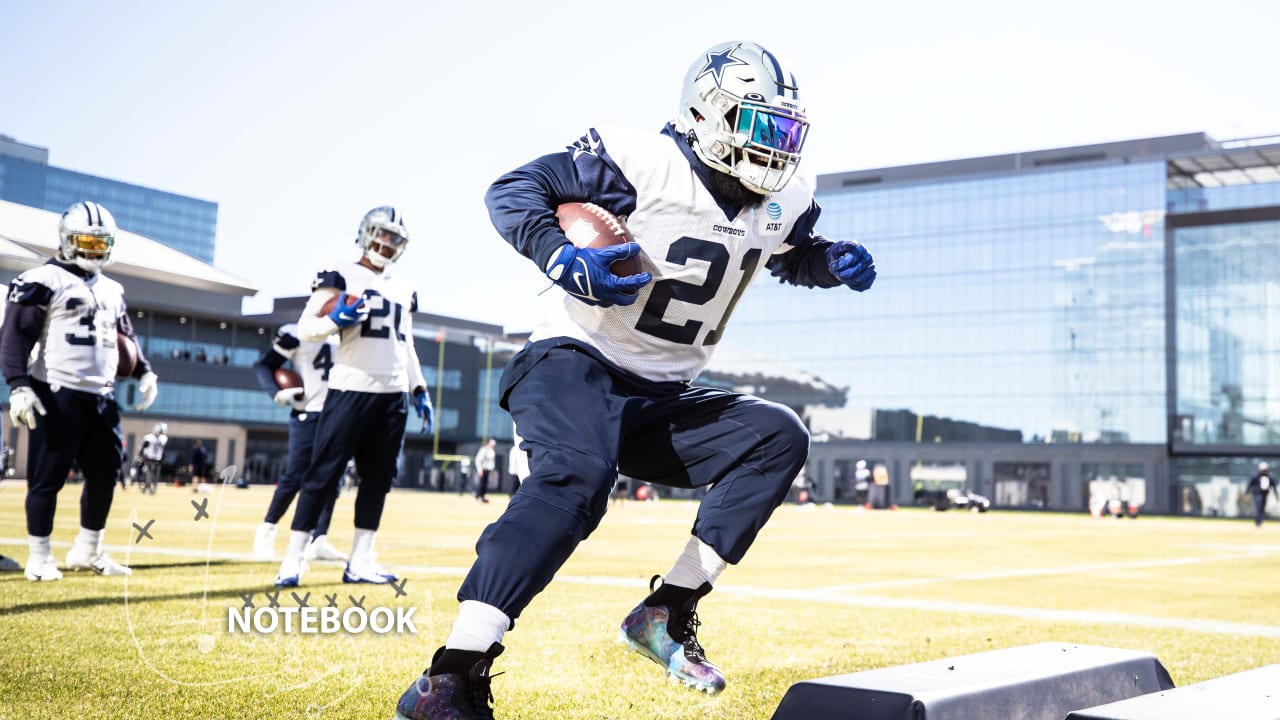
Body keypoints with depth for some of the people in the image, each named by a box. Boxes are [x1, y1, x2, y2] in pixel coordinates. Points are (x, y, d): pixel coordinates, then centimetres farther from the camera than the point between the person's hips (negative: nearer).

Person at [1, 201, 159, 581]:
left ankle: (87, 551, 24)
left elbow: (124, 338, 25)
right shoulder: (44, 281, -7)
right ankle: (39, 558, 10)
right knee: (47, 477, -1)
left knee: (107, 473, 10)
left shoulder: (112, 290, 16)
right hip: (58, 395, -7)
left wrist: (144, 372, 10)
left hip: (101, 397, 8)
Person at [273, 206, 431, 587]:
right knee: (323, 474, -5)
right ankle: (293, 560, -1)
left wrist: (420, 391, 17)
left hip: (393, 394, 6)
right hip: (351, 389, -6)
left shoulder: (404, 291, 17)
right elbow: (305, 329, -6)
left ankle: (359, 562, 12)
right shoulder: (341, 277, -2)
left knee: (378, 478, 6)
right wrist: (336, 320, -25)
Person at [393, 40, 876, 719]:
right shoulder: (643, 162, -15)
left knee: (779, 437, -9)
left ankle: (666, 611, -6)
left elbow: (794, 256, 29)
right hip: (579, 363, -7)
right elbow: (511, 190, -11)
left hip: (661, 400, 7)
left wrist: (837, 262, 6)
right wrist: (563, 260, -29)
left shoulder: (783, 201, 6)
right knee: (574, 479, -34)